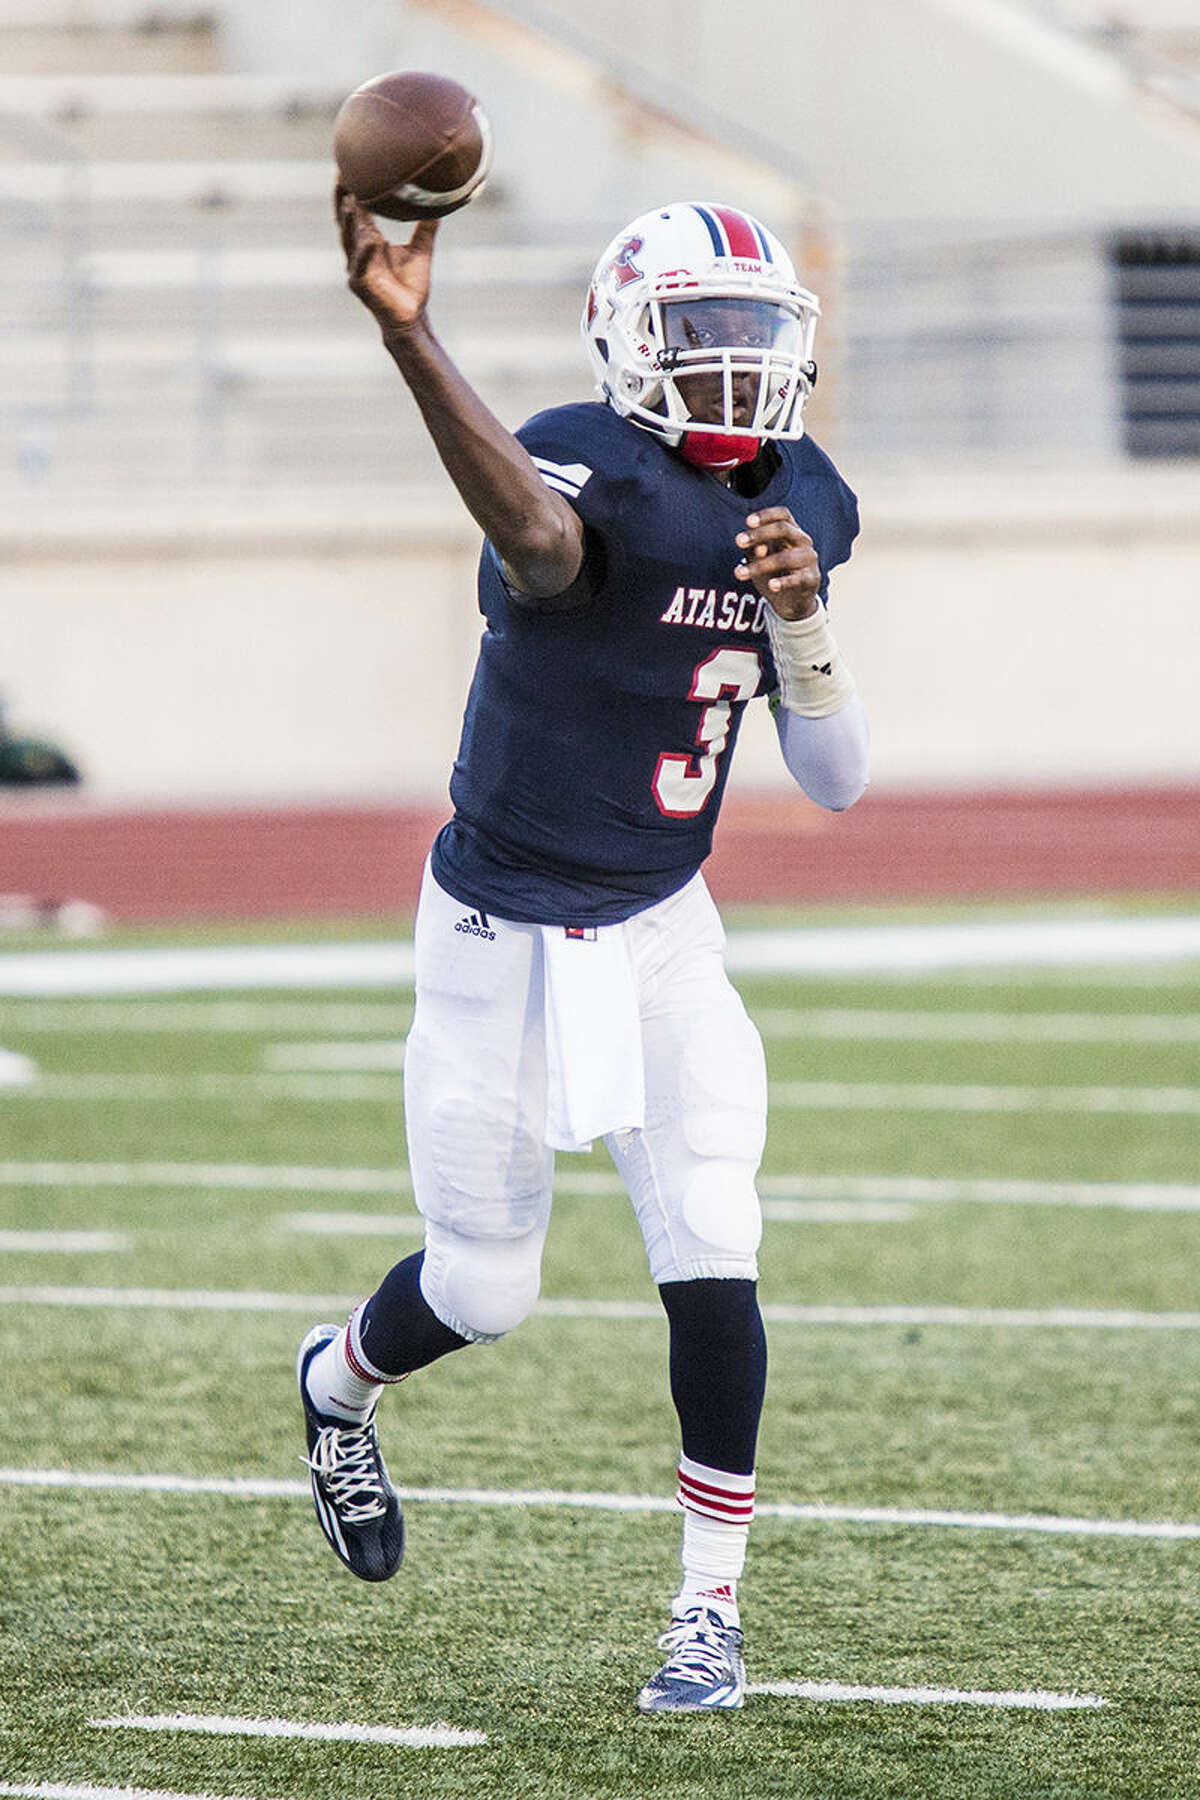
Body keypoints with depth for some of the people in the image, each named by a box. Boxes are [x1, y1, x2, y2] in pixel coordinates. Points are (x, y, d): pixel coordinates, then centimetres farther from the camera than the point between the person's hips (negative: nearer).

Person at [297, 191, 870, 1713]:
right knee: (484, 1286, 8)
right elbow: (538, 537, -52)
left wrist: (799, 614, -17)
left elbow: (835, 782, 1)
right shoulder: (593, 472, -22)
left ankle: (710, 1607, 6)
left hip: (659, 932, 4)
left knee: (712, 1262, -9)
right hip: (502, 935, -4)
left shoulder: (803, 505, -1)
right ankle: (336, 1383, 44)